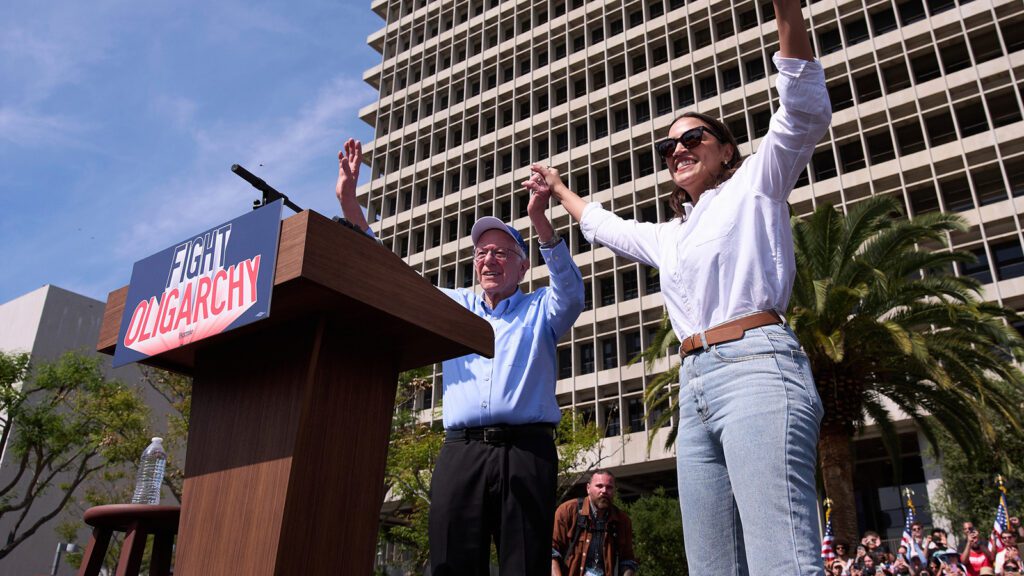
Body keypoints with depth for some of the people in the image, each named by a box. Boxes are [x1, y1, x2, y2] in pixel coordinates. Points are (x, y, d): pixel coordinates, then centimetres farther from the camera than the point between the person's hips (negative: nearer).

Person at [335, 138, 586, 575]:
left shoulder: (539, 310, 17)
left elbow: (570, 292, -5)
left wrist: (539, 220, -19)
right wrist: (349, 203, 11)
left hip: (525, 451, -2)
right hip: (460, 452, 3)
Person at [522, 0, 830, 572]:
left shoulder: (755, 186, 13)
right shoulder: (669, 235, 31)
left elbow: (805, 113, -1)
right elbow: (605, 226, 48)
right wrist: (559, 189, 58)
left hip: (756, 367, -7)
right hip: (696, 386, 7)